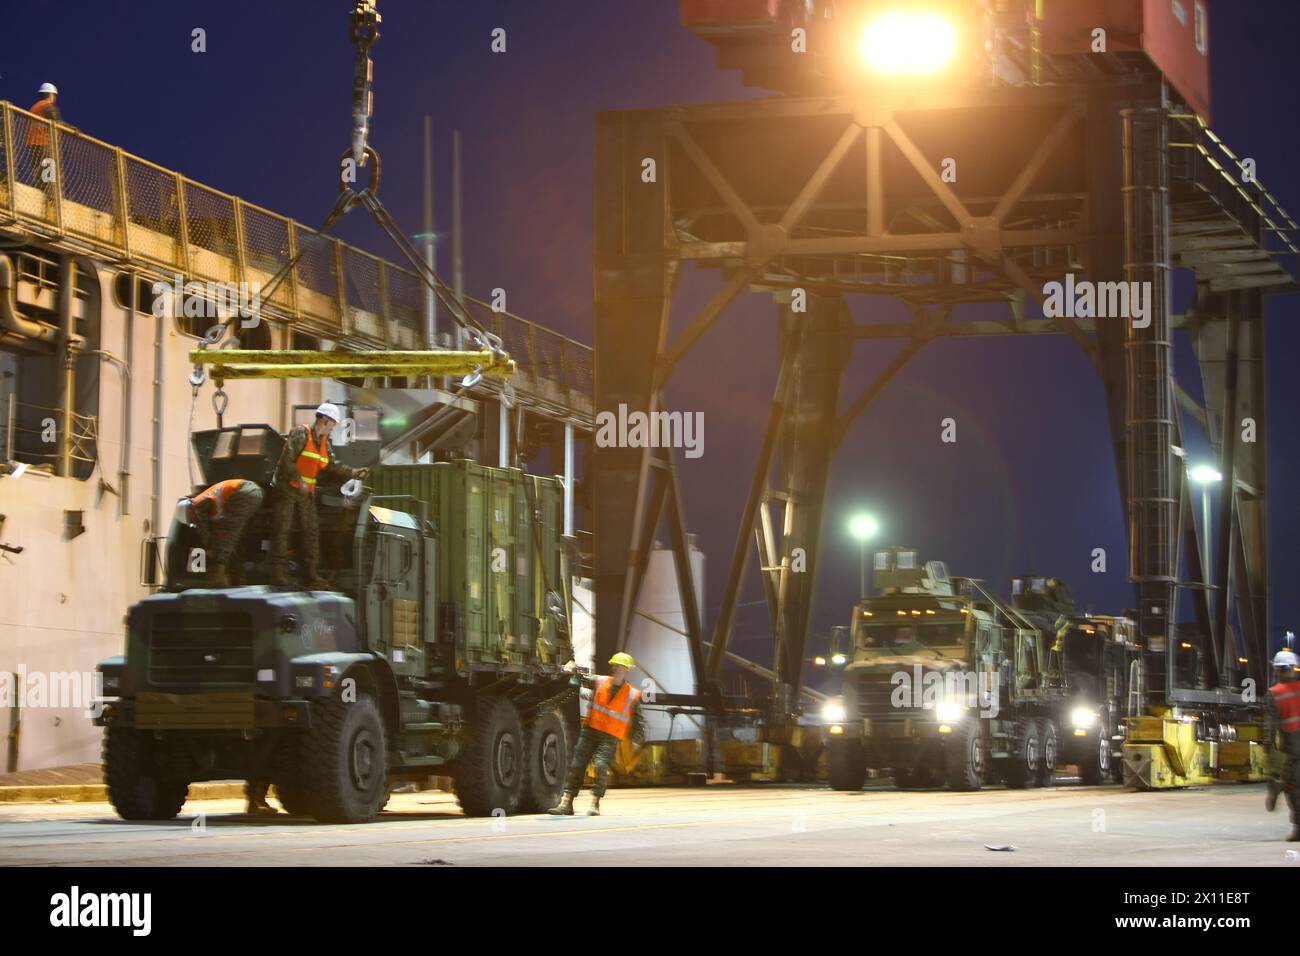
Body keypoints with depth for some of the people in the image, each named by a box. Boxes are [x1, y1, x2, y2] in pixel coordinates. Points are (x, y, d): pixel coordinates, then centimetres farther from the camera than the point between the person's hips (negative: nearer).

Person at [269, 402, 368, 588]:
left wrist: (353, 472, 3)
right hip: (286, 489, -8)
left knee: (311, 531, 5)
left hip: (306, 492, 8)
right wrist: (299, 481, -23)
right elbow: (286, 460, -19)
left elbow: (331, 467, 12)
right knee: (282, 530, -7)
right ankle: (277, 572, -6)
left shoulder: (325, 442, 12)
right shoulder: (300, 434, -13)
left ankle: (313, 576, 6)